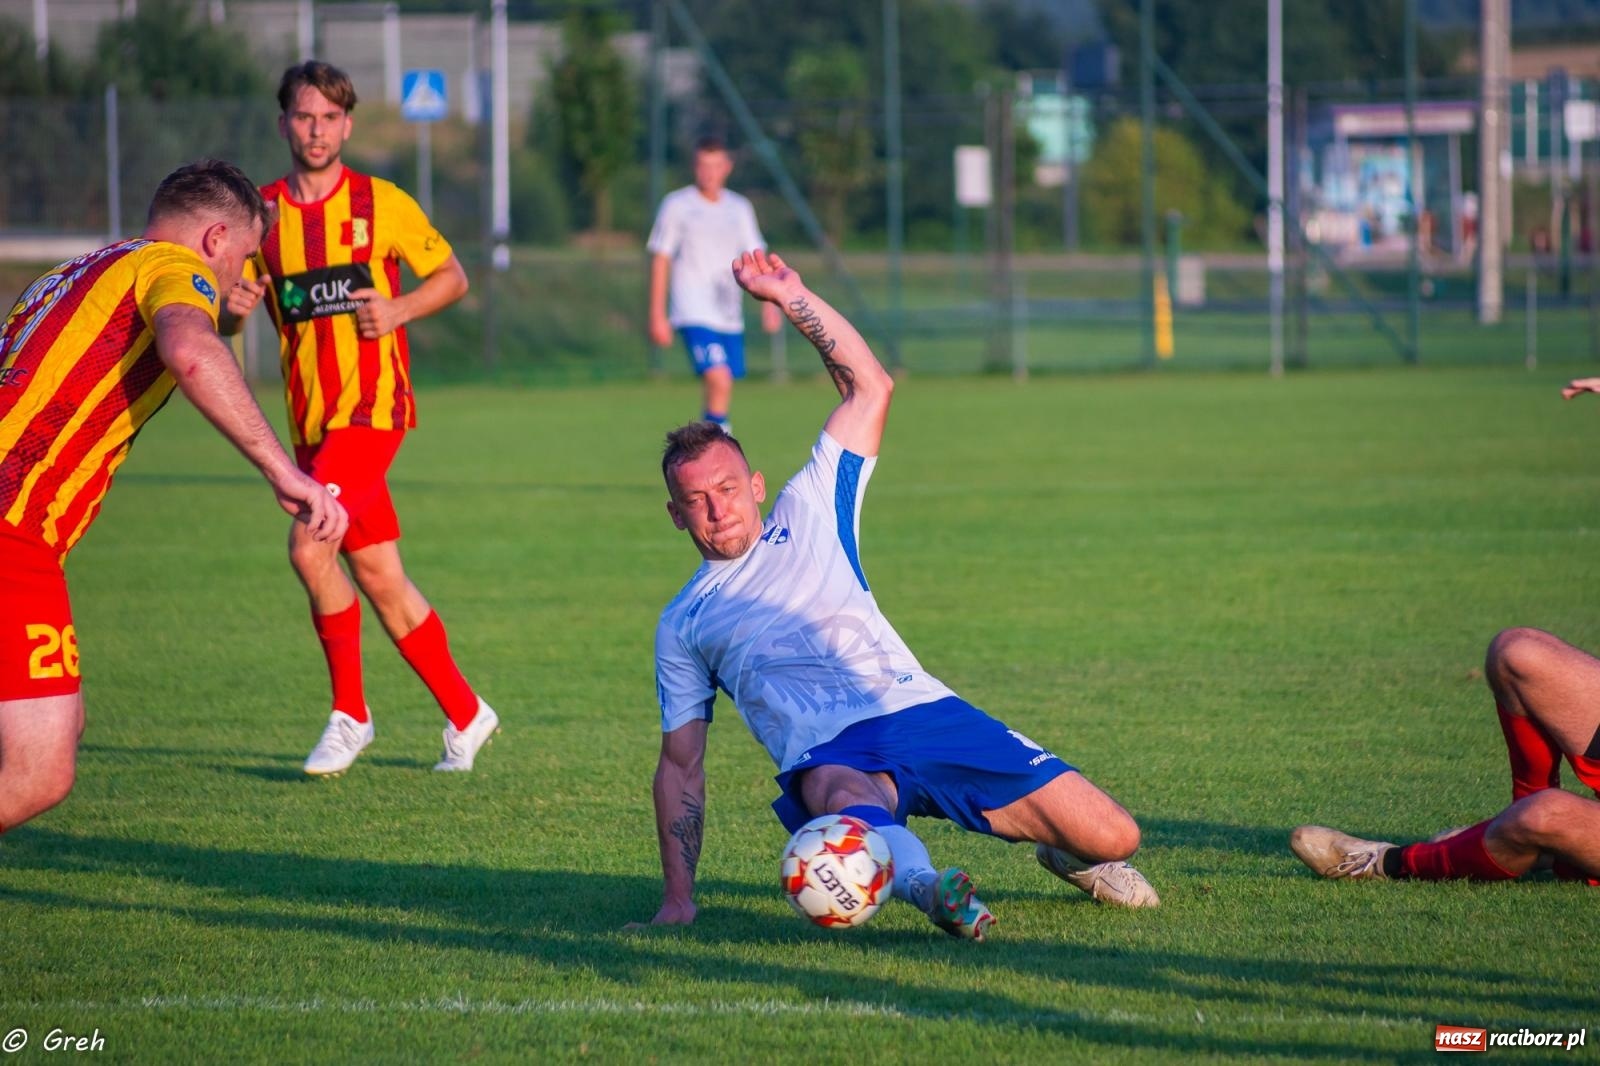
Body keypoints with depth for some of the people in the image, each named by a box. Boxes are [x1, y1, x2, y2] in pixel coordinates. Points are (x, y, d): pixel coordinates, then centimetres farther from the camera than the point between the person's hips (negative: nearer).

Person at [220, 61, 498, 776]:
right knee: (378, 577, 8)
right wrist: (233, 307, -12)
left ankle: (349, 712, -7)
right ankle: (464, 712, 22)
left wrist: (400, 308, -12)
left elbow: (452, 277, 7)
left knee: (309, 544, -21)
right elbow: (225, 323, 12)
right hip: (309, 418, 5)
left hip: (373, 404, -5)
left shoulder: (381, 204, -1)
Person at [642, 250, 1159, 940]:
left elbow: (870, 387, 19)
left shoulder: (807, 513, 22)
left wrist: (789, 297, 11)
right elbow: (680, 766, 20)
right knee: (848, 801, -42)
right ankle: (919, 882, -72)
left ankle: (1067, 852, 28)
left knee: (1113, 839, -7)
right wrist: (676, 898, 8)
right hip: (826, 756, -2)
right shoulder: (682, 626, 22)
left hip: (919, 709, 2)